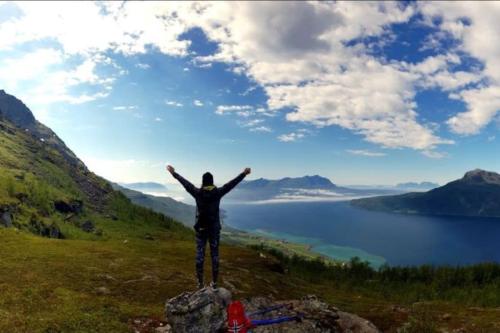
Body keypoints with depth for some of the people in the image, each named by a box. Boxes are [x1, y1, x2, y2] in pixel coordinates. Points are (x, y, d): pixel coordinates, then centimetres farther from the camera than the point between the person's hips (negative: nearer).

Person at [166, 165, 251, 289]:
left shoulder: (197, 193, -9)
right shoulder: (218, 193, -9)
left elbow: (185, 183, 1)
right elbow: (232, 183, -2)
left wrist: (173, 173, 13)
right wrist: (244, 174, 6)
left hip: (201, 228, 0)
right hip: (214, 228, 0)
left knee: (200, 255, 8)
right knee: (215, 254, 8)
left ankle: (200, 282, 14)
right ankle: (214, 282, 14)